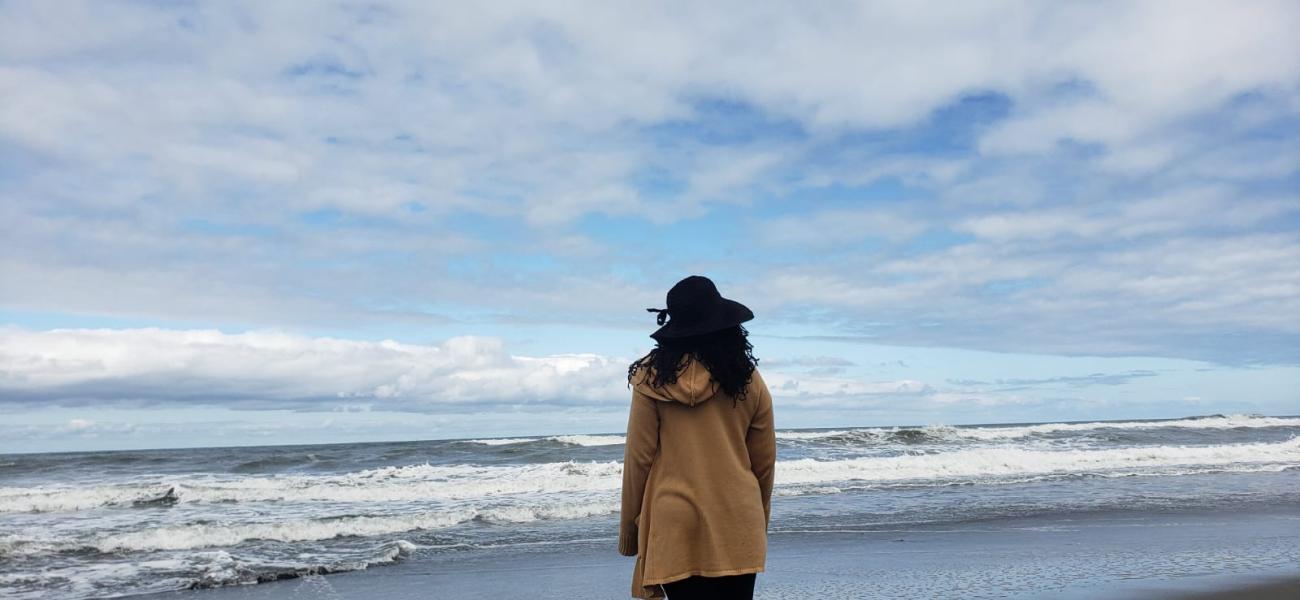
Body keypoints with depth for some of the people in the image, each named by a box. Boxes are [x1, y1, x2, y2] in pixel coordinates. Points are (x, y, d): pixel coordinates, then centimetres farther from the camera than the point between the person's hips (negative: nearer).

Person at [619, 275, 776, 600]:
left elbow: (638, 458, -4)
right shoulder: (748, 379, 0)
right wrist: (759, 517, 22)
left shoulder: (652, 378, -5)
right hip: (737, 523, 1)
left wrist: (630, 525, 7)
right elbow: (764, 461, 7)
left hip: (674, 524, -1)